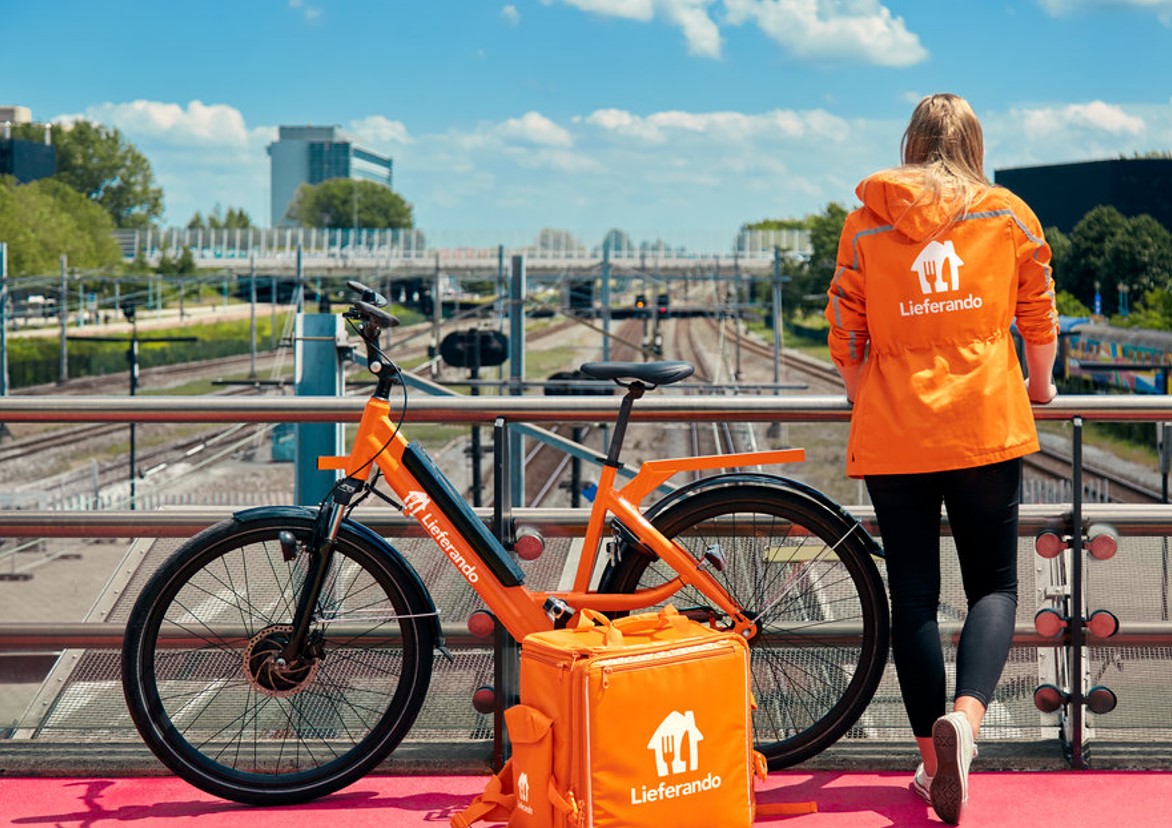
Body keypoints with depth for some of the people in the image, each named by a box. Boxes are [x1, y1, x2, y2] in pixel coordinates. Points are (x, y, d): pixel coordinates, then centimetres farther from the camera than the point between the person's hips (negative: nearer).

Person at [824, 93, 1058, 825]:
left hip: (892, 434, 1)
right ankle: (965, 715, -18)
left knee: (913, 595, 7)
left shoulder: (866, 222, 6)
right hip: (987, 428, -1)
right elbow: (1040, 318, 14)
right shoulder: (1009, 215, 6)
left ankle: (934, 761, 12)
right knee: (994, 584, 7)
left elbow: (845, 337, 8)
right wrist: (1040, 385, 33)